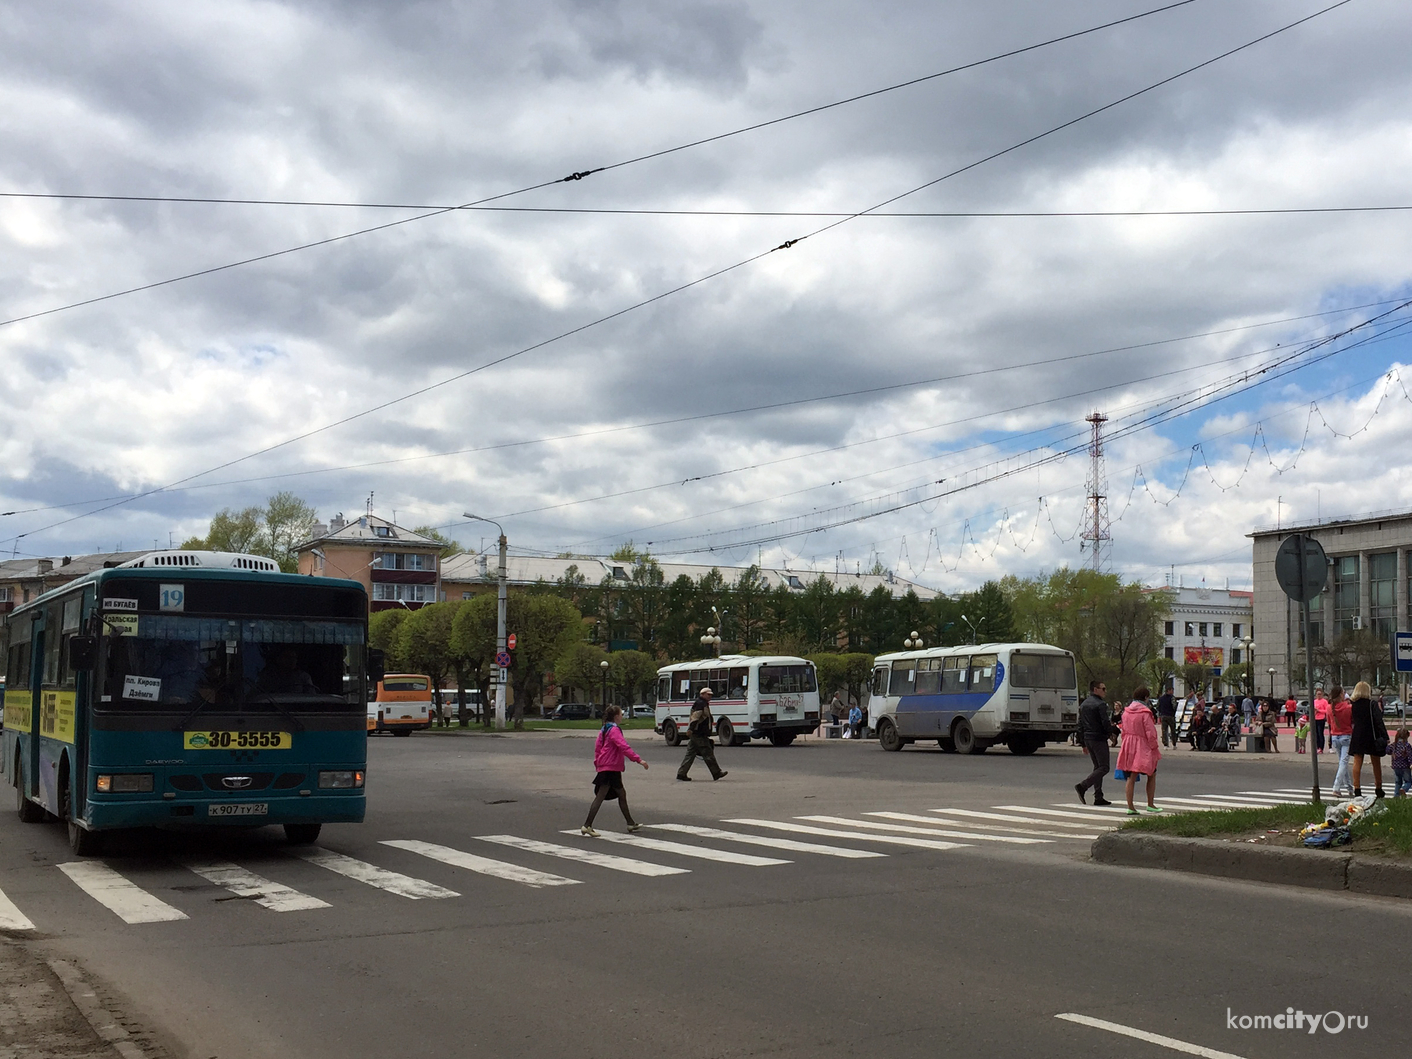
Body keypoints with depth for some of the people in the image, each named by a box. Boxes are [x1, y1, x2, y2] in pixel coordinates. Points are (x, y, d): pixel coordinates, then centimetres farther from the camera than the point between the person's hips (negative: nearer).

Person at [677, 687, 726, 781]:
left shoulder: (703, 704, 23)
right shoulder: (700, 704, -11)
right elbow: (695, 717, -22)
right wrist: (691, 729, -30)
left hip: (694, 734, 11)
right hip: (699, 734, -11)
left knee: (690, 754, 8)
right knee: (708, 753, -3)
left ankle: (681, 773, 7)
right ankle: (716, 773, 3)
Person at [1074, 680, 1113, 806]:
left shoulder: (1083, 705, 13)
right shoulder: (1100, 705, -13)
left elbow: (1080, 725, 16)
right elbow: (1106, 724, -19)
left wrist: (1083, 743, 20)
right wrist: (1111, 724, 5)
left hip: (1088, 738, 9)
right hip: (1099, 739, -9)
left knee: (1097, 767, 13)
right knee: (1103, 768, -4)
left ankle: (1098, 797, 10)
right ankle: (1082, 786, -17)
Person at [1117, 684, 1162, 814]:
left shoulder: (1126, 712, 5)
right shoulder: (1145, 713, -15)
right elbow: (1150, 733, -15)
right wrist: (1154, 746, -2)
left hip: (1129, 747, 5)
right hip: (1143, 747, -5)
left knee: (1131, 778, 5)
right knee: (1152, 775, 14)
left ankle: (1130, 807, 1)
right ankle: (1150, 804, 16)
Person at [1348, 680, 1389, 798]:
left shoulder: (1353, 705, 1)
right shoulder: (1372, 704, -11)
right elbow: (1379, 721, -14)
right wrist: (1385, 736, -12)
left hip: (1357, 736, 3)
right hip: (1371, 736, -3)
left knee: (1357, 762, 3)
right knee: (1376, 764, 11)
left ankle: (1357, 789, -5)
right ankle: (1378, 789, 21)